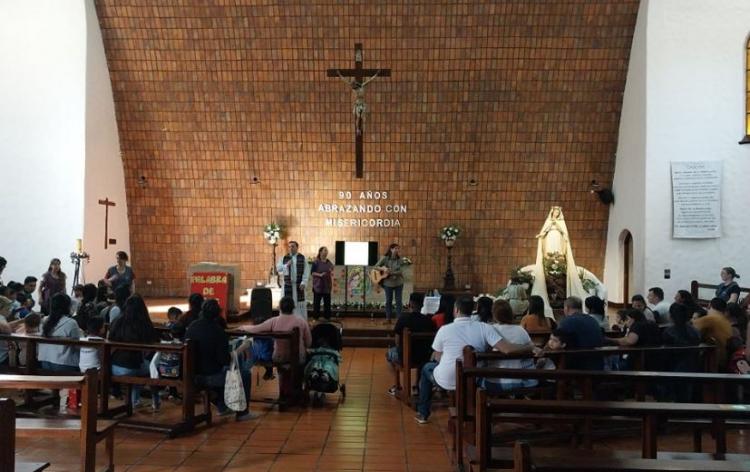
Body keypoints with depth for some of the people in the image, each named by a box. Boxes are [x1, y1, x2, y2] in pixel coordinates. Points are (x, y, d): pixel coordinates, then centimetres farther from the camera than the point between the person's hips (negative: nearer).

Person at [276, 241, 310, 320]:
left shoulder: (302, 258, 2)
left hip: (299, 285, -1)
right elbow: (278, 268, 3)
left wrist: (303, 283, -13)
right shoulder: (284, 258, 8)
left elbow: (306, 272, -3)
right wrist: (286, 265, -14)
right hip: (288, 285, 1)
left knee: (300, 303, 1)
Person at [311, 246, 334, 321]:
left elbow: (331, 274, 14)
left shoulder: (329, 263, 9)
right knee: (316, 302, 1)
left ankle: (327, 317, 16)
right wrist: (320, 275, -21)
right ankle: (315, 317, 10)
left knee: (327, 302, 7)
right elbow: (312, 272, -8)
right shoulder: (316, 262, -6)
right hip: (318, 285, -5)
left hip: (327, 286, 5)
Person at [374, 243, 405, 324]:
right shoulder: (385, 258, -4)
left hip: (398, 283, 0)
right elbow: (376, 266, -2)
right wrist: (383, 269, -19)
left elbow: (401, 271, -9)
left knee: (399, 301, 2)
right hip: (388, 283, 0)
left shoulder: (400, 259, -3)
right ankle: (388, 319, 17)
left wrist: (391, 272, -22)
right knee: (388, 301, 8)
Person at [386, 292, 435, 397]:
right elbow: (431, 342, 0)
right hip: (424, 359, 2)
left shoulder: (402, 319, -15)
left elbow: (397, 341, -9)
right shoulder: (428, 320, -9)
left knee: (389, 353, 30)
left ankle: (397, 386, 31)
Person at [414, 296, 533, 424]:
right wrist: (531, 347, -8)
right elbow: (507, 349, -22)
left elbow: (437, 358, -1)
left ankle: (423, 414, 39)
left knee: (427, 368, 30)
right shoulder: (484, 328, -14)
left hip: (447, 381, -2)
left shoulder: (444, 329, -15)